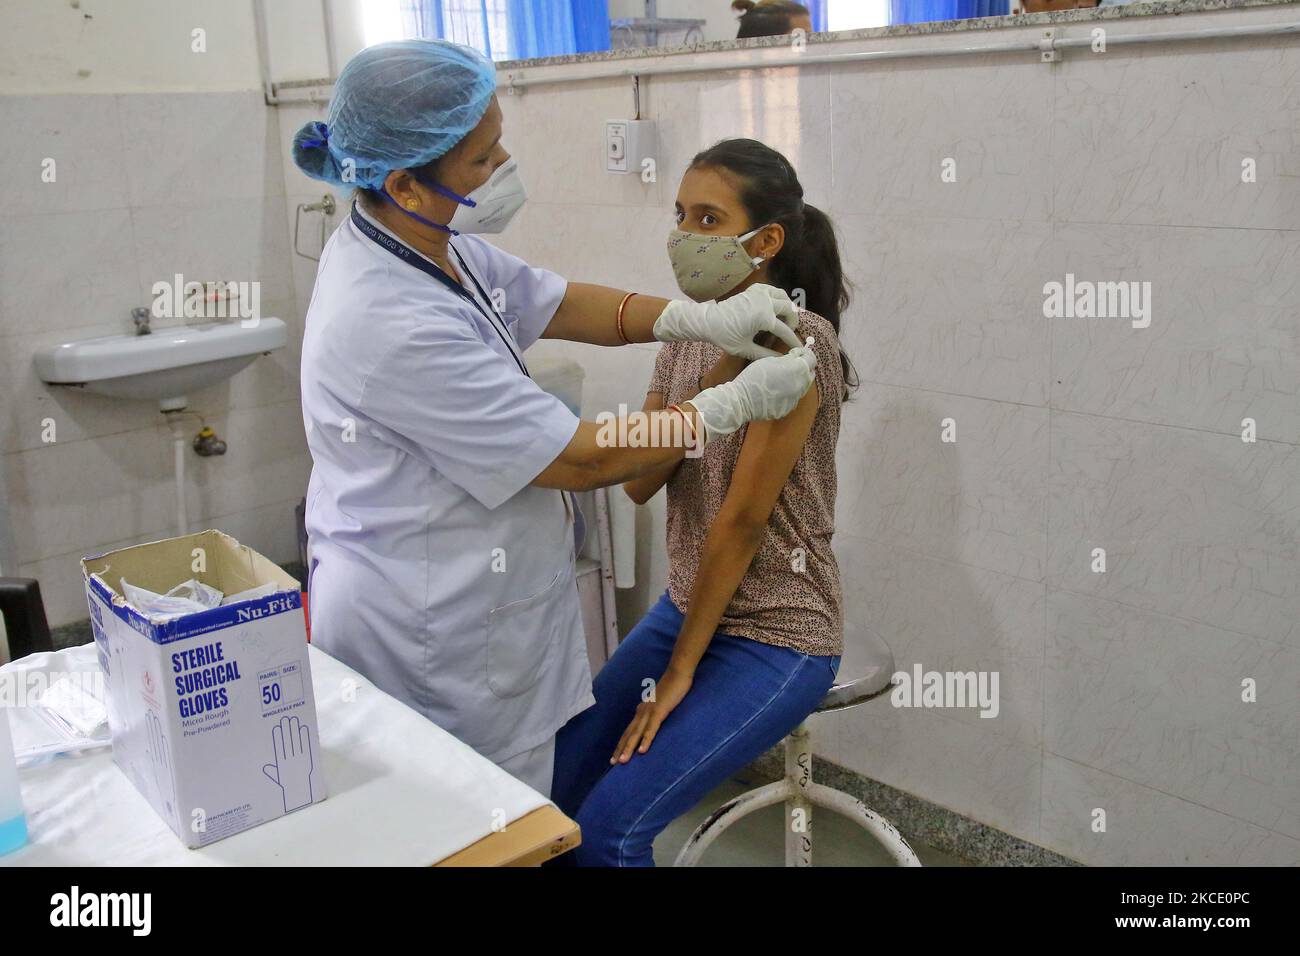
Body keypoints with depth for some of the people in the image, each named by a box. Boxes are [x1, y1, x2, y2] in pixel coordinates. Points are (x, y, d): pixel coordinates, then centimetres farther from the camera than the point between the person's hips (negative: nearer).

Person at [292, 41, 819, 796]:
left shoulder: (427, 245, -2)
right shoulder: (394, 324, -30)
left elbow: (559, 305, 8)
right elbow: (584, 460, -25)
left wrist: (701, 319, -7)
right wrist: (740, 402, -15)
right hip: (426, 642, -9)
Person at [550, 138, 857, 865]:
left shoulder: (800, 341, -18)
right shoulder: (692, 336, 5)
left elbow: (744, 518, -19)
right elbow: (639, 480, -5)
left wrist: (681, 668, -15)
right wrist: (719, 372, -17)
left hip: (775, 639, -7)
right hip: (688, 609, 7)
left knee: (611, 826, -14)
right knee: (550, 786, 1)